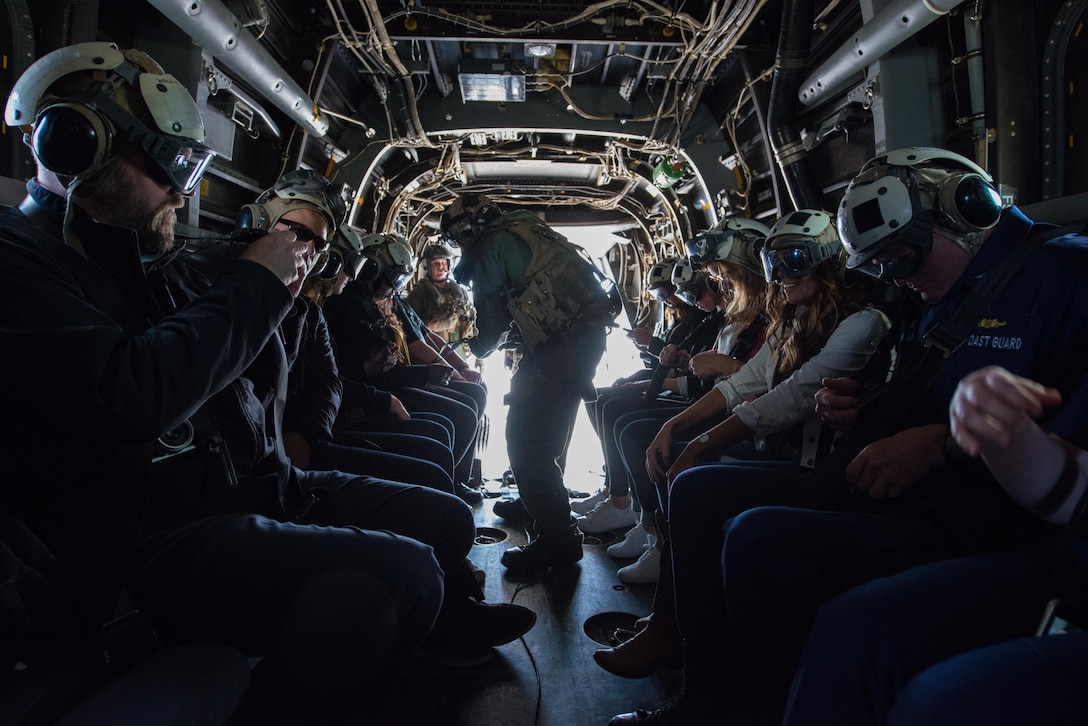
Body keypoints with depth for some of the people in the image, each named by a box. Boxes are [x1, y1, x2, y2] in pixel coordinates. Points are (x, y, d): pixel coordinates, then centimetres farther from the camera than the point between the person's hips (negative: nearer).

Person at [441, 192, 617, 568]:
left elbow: (492, 317, 1)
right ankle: (536, 500, 38)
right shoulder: (523, 231, 24)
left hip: (566, 341, -10)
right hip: (589, 330, 10)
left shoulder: (490, 246, -3)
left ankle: (557, 536, -3)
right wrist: (503, 338, 31)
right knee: (542, 428, 23)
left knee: (525, 438, -7)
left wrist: (480, 346, 20)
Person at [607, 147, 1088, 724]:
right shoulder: (935, 299, 19)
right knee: (697, 492, 7)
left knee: (758, 540, -32)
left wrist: (942, 441, -22)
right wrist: (860, 407, 9)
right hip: (869, 489, 10)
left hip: (964, 520, -10)